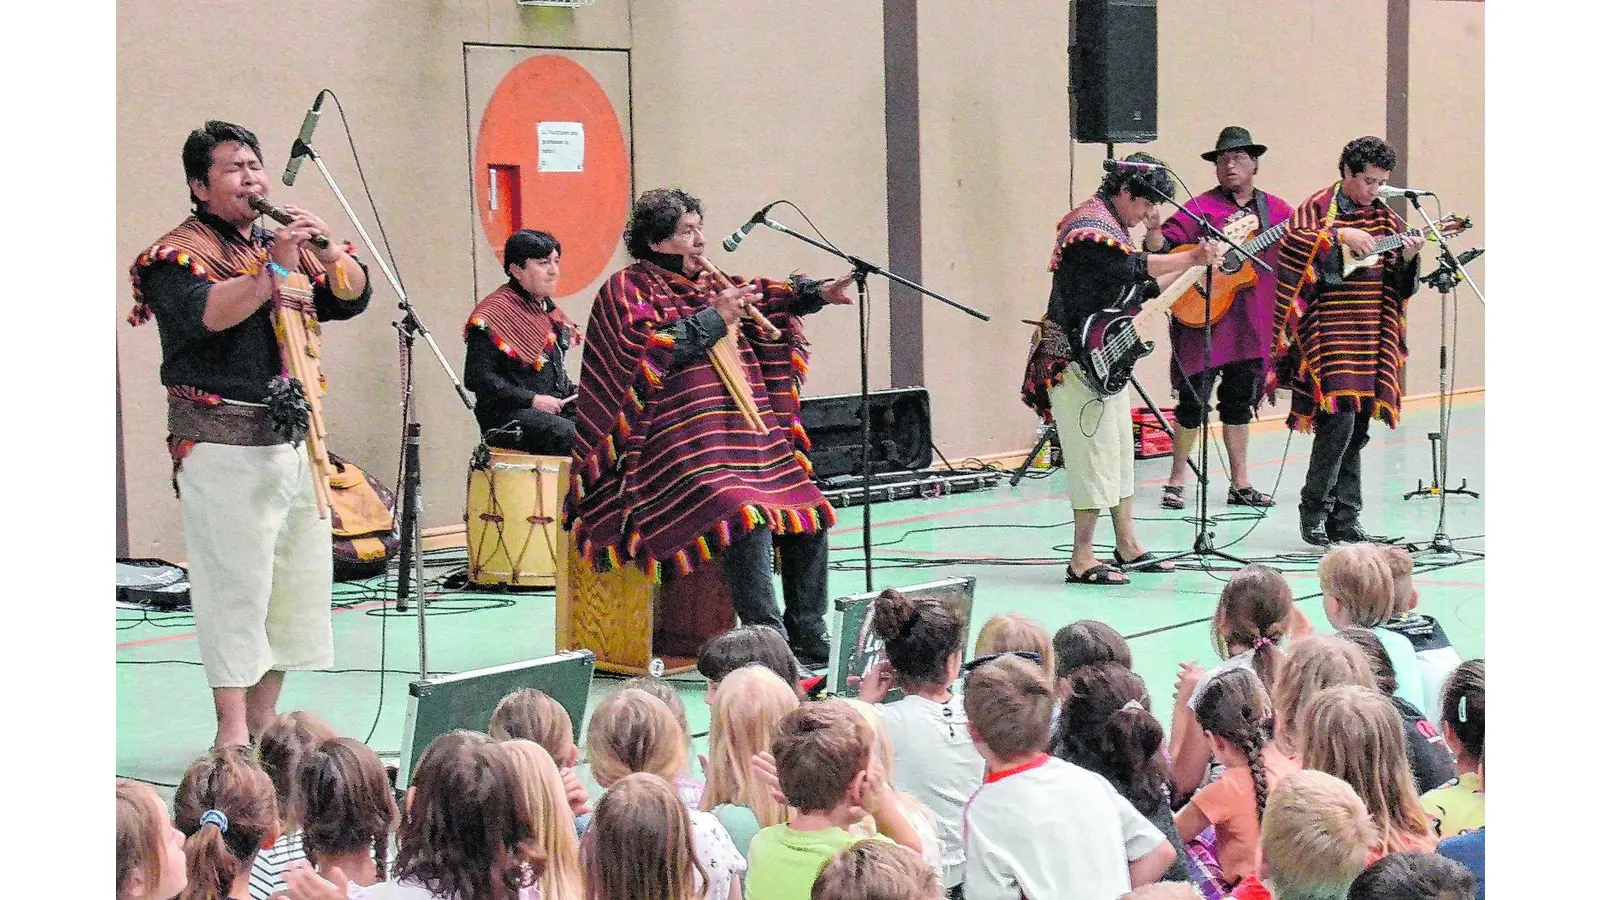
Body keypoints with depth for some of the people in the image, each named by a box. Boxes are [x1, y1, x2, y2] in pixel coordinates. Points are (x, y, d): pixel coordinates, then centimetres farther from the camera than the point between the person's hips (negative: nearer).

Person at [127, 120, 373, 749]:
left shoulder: (283, 241, 16)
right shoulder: (178, 253, -4)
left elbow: (351, 298, 12)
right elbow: (206, 314, -22)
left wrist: (328, 253, -6)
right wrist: (274, 268, -25)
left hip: (292, 437, 7)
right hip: (223, 445, -7)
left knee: (300, 576, 9)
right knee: (235, 582, -9)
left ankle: (264, 719, 19)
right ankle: (232, 731, -5)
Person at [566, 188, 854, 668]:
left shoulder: (705, 284, 21)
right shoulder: (627, 289, 0)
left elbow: (767, 298, 13)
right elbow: (643, 350, -15)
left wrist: (815, 294, -4)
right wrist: (713, 319, -14)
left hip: (752, 438, 8)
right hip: (681, 443, -8)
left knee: (810, 517, 2)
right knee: (747, 520, -29)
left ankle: (809, 640, 12)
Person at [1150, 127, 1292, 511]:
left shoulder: (1277, 210, 10)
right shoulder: (1201, 209, -4)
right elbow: (1160, 250, -11)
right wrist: (1153, 229, -31)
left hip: (1253, 323, 4)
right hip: (1204, 319, -4)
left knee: (1240, 400, 13)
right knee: (1193, 400, -3)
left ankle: (1240, 484, 19)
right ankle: (1177, 480, 10)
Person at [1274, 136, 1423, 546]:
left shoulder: (1383, 218, 14)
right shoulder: (1319, 208, -2)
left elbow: (1397, 284, 15)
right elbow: (1292, 241, -21)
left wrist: (1407, 259, -4)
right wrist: (1339, 235, -24)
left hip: (1370, 338, 6)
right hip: (1328, 332, -6)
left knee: (1357, 429, 7)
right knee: (1339, 416, -17)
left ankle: (1345, 519, 13)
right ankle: (1314, 508, -4)